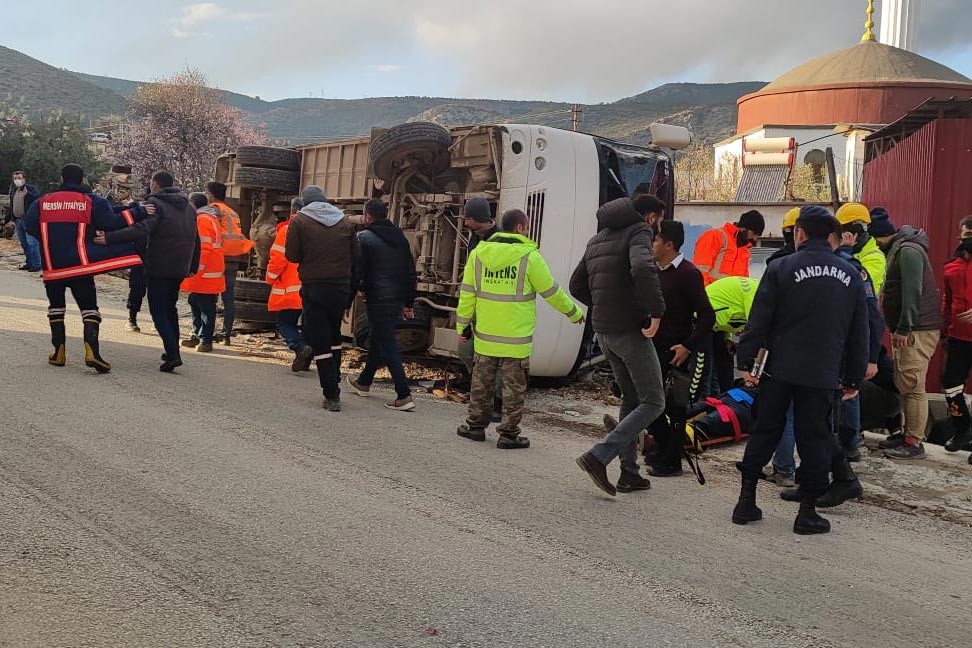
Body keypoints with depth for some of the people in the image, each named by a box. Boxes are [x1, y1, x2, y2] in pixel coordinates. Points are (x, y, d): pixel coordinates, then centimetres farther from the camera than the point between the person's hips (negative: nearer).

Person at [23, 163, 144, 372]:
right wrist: (138, 213, -5)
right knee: (89, 307, 0)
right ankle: (92, 350, -19)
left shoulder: (43, 202, 4)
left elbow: (29, 224, 1)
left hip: (52, 267, 2)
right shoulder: (91, 201, -3)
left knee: (56, 306, 19)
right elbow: (112, 223, -10)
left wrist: (50, 238, 15)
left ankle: (59, 352, 17)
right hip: (80, 266, -2)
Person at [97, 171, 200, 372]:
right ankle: (173, 351, 22)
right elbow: (196, 240, 20)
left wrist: (109, 238, -27)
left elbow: (141, 230, -26)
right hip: (180, 269, 7)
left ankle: (172, 353, -15)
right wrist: (193, 267, 29)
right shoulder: (188, 207, 15)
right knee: (170, 308, 21)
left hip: (158, 267, -7)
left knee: (158, 311, -3)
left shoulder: (155, 203, -9)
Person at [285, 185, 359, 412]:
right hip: (341, 287, 4)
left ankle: (331, 395, -4)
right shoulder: (345, 222, 7)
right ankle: (334, 383, 25)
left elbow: (292, 255, -5)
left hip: (314, 287, -4)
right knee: (334, 335, 22)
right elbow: (355, 258, 8)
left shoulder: (300, 221, -3)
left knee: (319, 341, 1)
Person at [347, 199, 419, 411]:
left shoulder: (364, 238, -8)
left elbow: (357, 272, -12)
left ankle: (404, 396, -10)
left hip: (378, 300, -7)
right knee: (376, 340, 22)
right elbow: (411, 272, 14)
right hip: (397, 299, 7)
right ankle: (364, 383, 39)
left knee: (388, 346, -5)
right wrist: (409, 303, 19)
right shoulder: (400, 237, 11)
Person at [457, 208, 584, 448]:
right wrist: (574, 313, 11)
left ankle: (476, 425, 25)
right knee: (514, 386, 6)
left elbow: (467, 293, 7)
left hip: (486, 334, 4)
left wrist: (463, 324, 15)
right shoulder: (529, 256, -10)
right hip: (516, 336, -4)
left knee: (482, 381, 16)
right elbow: (552, 292, -3)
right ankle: (508, 434, 11)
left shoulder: (479, 253, 3)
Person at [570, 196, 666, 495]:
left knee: (631, 399, 20)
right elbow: (642, 269, -30)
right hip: (630, 331, -8)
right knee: (653, 403, 0)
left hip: (603, 331, 8)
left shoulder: (598, 239, 17)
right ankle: (598, 457, -11)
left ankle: (629, 472, 21)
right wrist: (656, 311, -22)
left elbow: (577, 285, 21)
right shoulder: (640, 232, -9)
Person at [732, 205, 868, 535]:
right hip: (823, 374, 1)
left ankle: (747, 500, 14)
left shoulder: (781, 268, -4)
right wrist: (854, 378, 17)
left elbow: (759, 320, -7)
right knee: (814, 439, 7)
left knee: (764, 432, 10)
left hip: (779, 369, -1)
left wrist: (746, 362, -1)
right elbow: (859, 332, 10)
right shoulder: (850, 275, 7)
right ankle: (807, 511, 9)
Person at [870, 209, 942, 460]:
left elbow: (912, 292, -22)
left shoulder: (908, 251, -15)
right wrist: (899, 329, 19)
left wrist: (903, 329, -22)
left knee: (913, 386, -8)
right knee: (904, 385, 14)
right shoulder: (898, 249, 17)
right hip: (906, 330, 10)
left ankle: (914, 443, -5)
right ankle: (909, 433, 23)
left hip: (917, 331, -10)